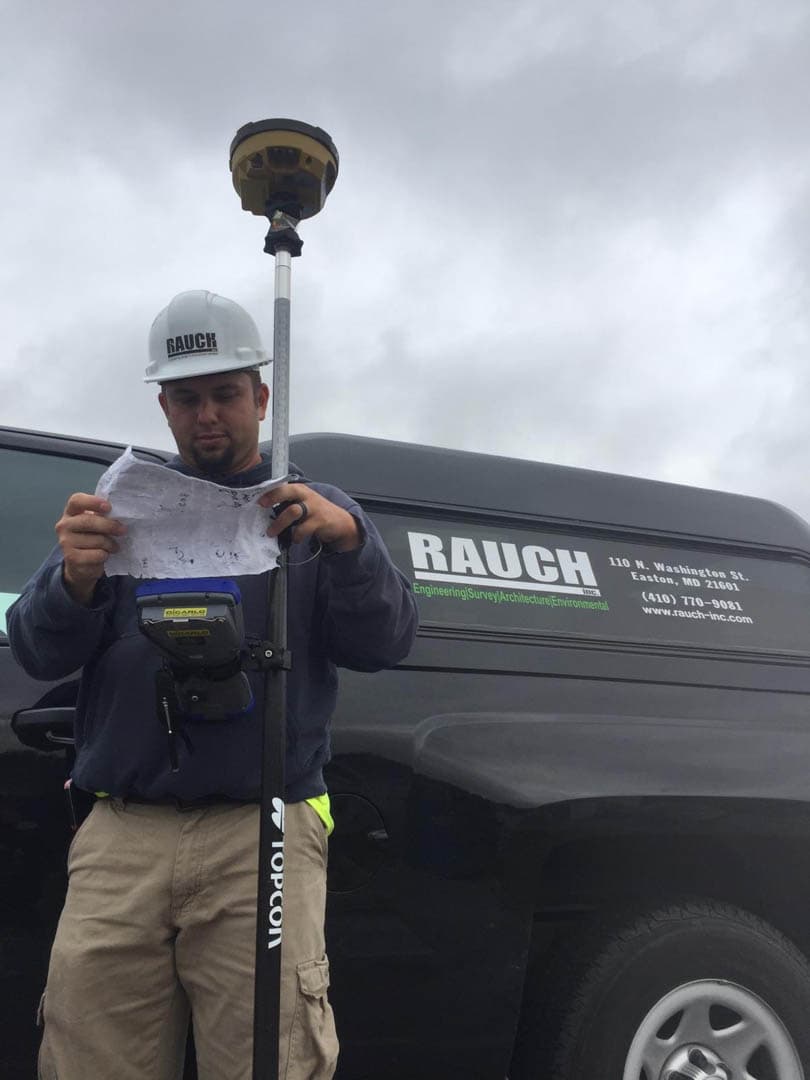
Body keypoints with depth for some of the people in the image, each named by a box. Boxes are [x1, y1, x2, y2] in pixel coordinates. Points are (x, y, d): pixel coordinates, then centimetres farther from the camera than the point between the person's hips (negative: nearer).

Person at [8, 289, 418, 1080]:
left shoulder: (314, 512, 11)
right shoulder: (124, 505, 15)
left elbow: (384, 644, -1)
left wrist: (349, 542, -20)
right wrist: (73, 581, -16)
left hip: (261, 835, -1)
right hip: (120, 837, 2)